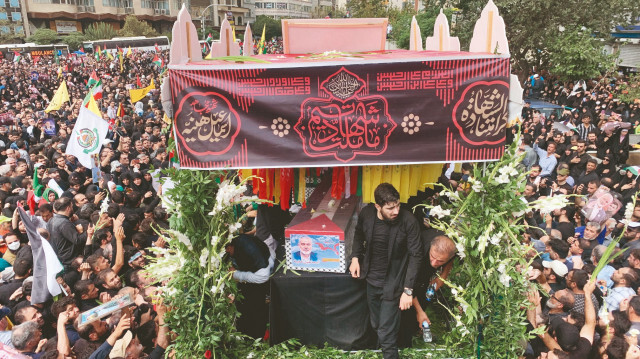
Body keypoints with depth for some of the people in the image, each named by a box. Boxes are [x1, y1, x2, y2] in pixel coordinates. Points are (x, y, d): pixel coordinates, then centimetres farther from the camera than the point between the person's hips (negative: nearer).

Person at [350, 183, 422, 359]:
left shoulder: (409, 221, -24)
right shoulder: (366, 214, -13)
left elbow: (415, 256, -17)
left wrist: (408, 290, -19)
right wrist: (355, 256, -3)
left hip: (392, 284, -4)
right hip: (371, 279, 4)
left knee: (387, 333, -1)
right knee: (376, 325, 22)